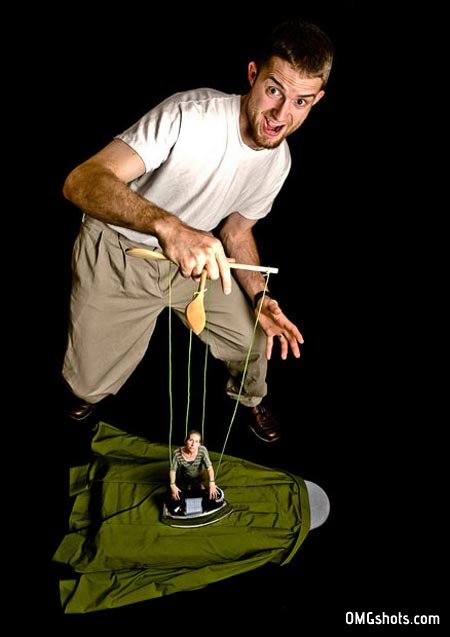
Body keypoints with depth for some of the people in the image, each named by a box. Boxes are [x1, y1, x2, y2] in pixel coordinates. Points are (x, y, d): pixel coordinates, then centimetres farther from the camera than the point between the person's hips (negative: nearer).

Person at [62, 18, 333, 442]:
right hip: (116, 255, -4)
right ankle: (88, 389, 41)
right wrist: (168, 225, -56)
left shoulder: (278, 163, -9)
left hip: (189, 259, 5)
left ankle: (249, 395, 41)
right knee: (90, 386, -1)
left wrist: (260, 298, -10)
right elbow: (82, 181, -39)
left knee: (256, 339, 3)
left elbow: (236, 230, 6)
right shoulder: (190, 114, -32)